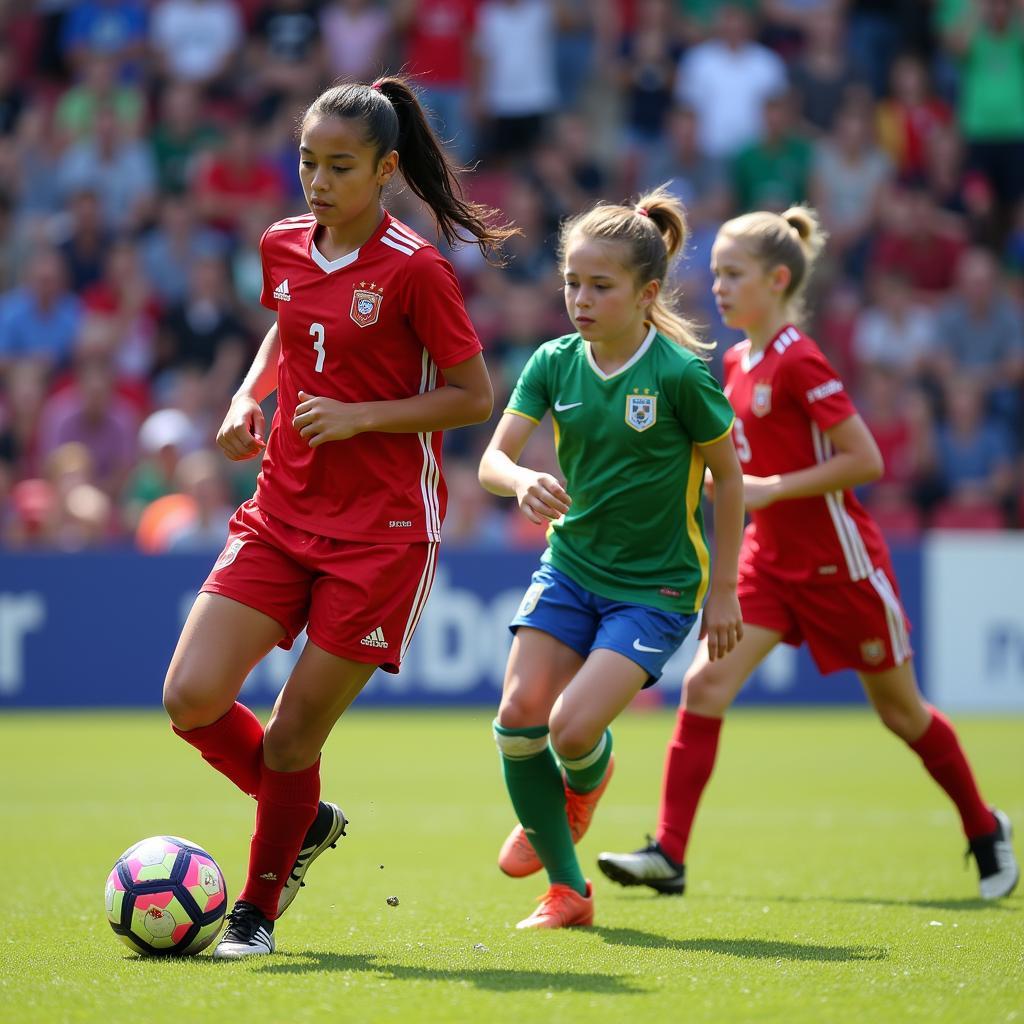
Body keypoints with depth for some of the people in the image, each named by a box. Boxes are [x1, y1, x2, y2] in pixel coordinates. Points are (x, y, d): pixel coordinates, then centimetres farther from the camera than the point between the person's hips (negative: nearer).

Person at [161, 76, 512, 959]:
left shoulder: (415, 270, -11)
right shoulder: (282, 249, 6)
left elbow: (474, 396, -7)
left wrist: (357, 416, -17)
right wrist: (249, 399, 7)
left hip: (383, 530, -5)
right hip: (282, 515, 6)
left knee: (292, 736, -3)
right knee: (192, 698, -9)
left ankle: (258, 909, 20)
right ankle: (306, 820, 19)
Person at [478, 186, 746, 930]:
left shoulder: (681, 374, -15)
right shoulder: (554, 363, -2)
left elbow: (728, 477, -5)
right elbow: (494, 457, -7)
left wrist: (723, 590, -2)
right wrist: (522, 483, -32)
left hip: (657, 584, -5)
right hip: (570, 565, 5)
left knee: (573, 728, -19)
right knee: (519, 715, -12)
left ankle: (586, 782, 22)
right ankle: (567, 890, 4)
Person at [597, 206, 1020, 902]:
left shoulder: (800, 361, -19)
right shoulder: (738, 362, 6)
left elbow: (865, 460, -22)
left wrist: (773, 488, -23)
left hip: (838, 562, -7)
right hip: (772, 558, 7)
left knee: (901, 710, 9)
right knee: (705, 685, -11)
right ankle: (669, 855, -13)